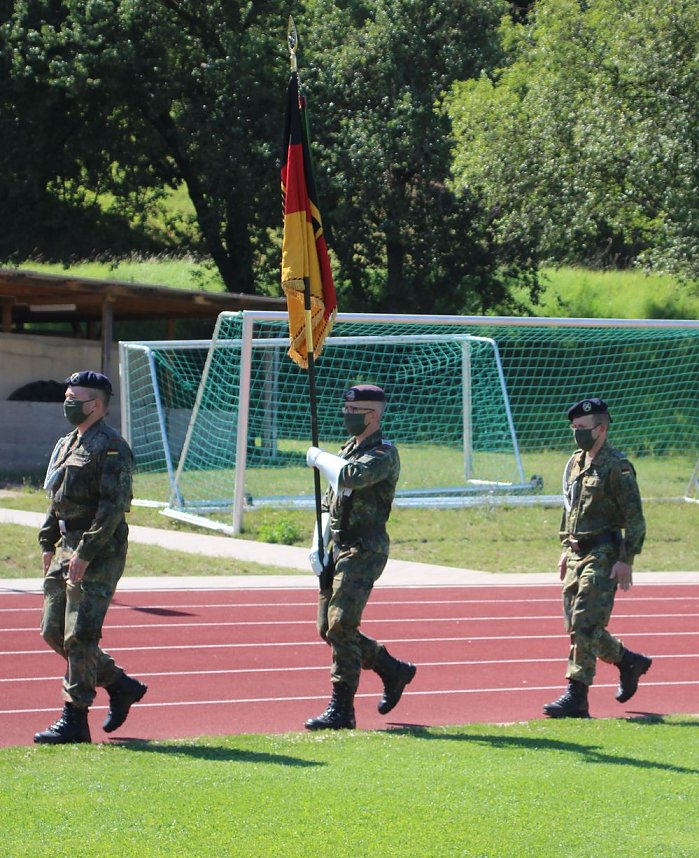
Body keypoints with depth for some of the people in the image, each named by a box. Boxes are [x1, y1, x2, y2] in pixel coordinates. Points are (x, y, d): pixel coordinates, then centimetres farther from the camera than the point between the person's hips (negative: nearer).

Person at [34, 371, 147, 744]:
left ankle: (74, 720, -5)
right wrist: (48, 544, 16)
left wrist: (85, 554, -22)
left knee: (79, 635, -10)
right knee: (54, 632, 9)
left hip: (99, 552, -10)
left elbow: (113, 505, -18)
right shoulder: (67, 444, 17)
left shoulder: (111, 447, -12)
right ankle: (121, 686, 22)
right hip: (68, 546, 10)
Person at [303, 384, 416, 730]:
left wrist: (319, 458, -13)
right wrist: (318, 547, 10)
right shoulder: (348, 450, 18)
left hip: (364, 550, -9)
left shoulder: (383, 454, -10)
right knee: (329, 629, 9)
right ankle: (393, 670, 27)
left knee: (341, 624, -16)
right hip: (336, 549, 9)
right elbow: (330, 502, 22)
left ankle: (341, 710, -13)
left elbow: (350, 477, -30)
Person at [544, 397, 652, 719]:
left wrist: (626, 560, -17)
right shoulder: (575, 463, 14)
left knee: (585, 624, -13)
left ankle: (576, 695, -12)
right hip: (577, 555, 9)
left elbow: (635, 519, -12)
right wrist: (566, 548, 20)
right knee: (576, 624, 11)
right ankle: (629, 662, 31)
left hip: (603, 556, -9)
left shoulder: (617, 468, -11)